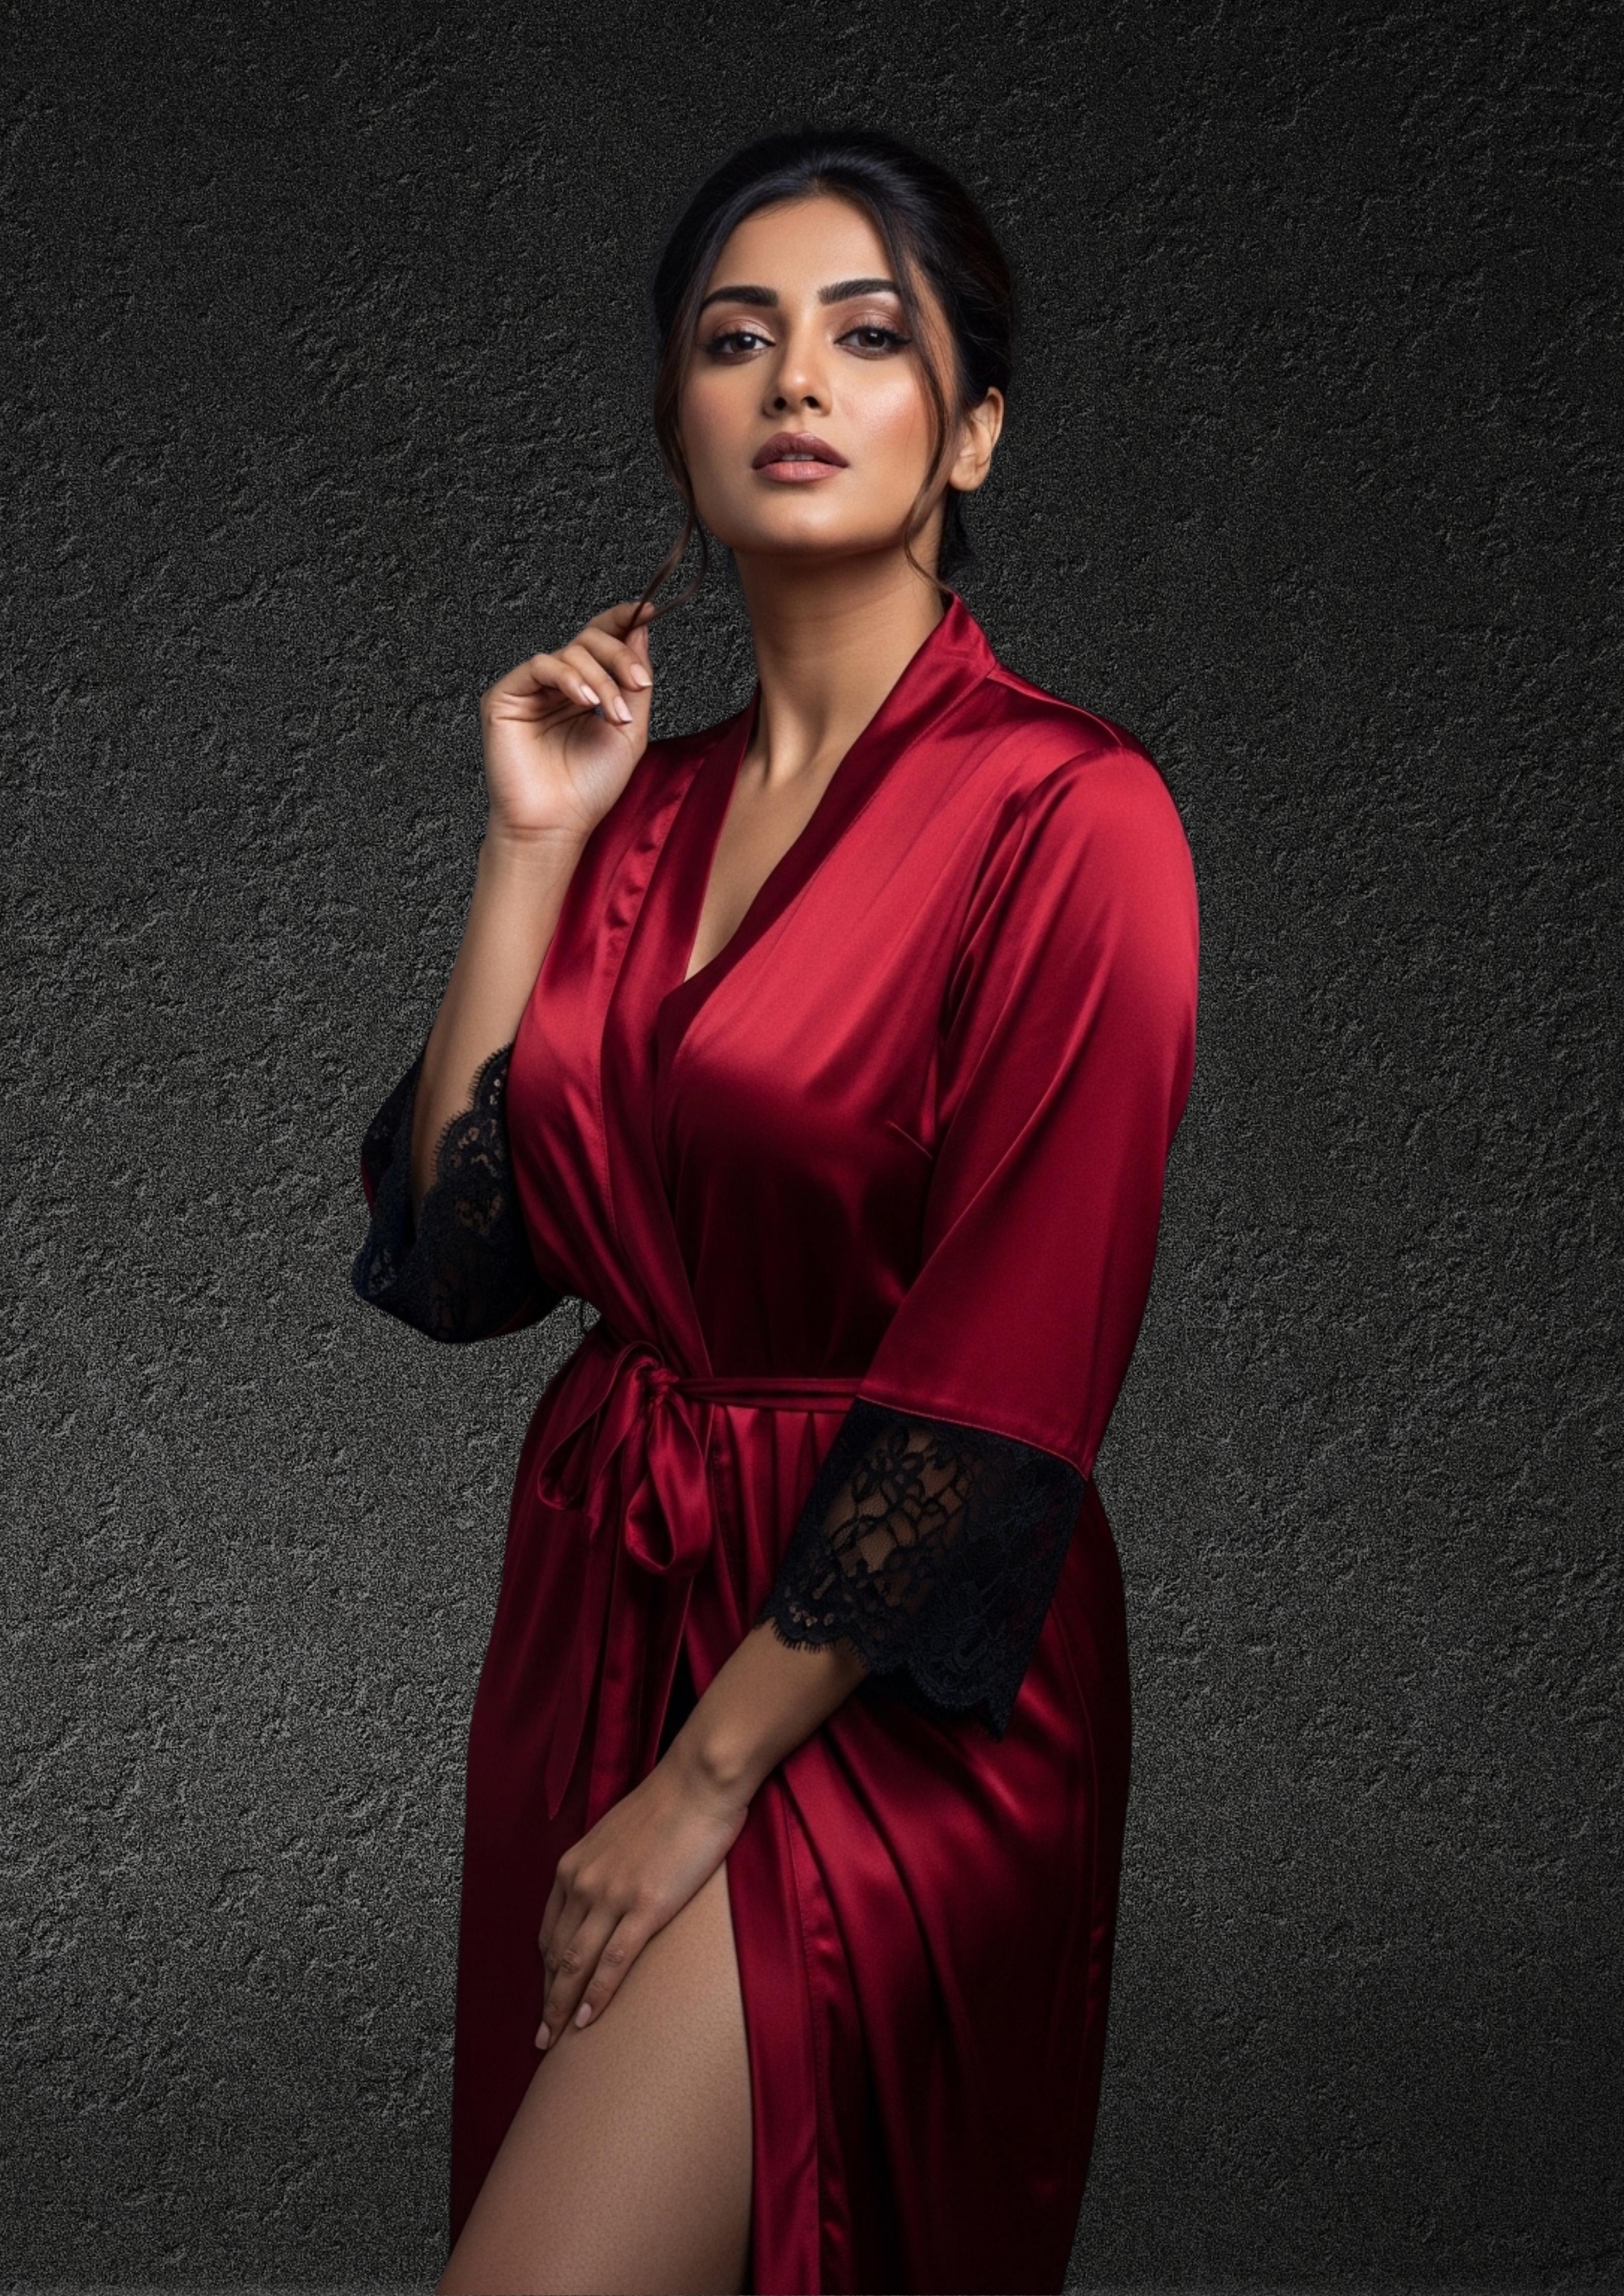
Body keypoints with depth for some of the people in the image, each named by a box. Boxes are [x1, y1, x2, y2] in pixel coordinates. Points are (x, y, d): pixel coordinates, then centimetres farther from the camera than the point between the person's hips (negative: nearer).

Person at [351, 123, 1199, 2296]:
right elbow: (454, 1257, 1)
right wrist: (535, 843, -4)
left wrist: (711, 1772, -14)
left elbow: (1006, 1378, -16)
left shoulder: (1068, 813, -13)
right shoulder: (646, 802, 7)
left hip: (874, 1679, -6)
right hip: (598, 1606, 7)